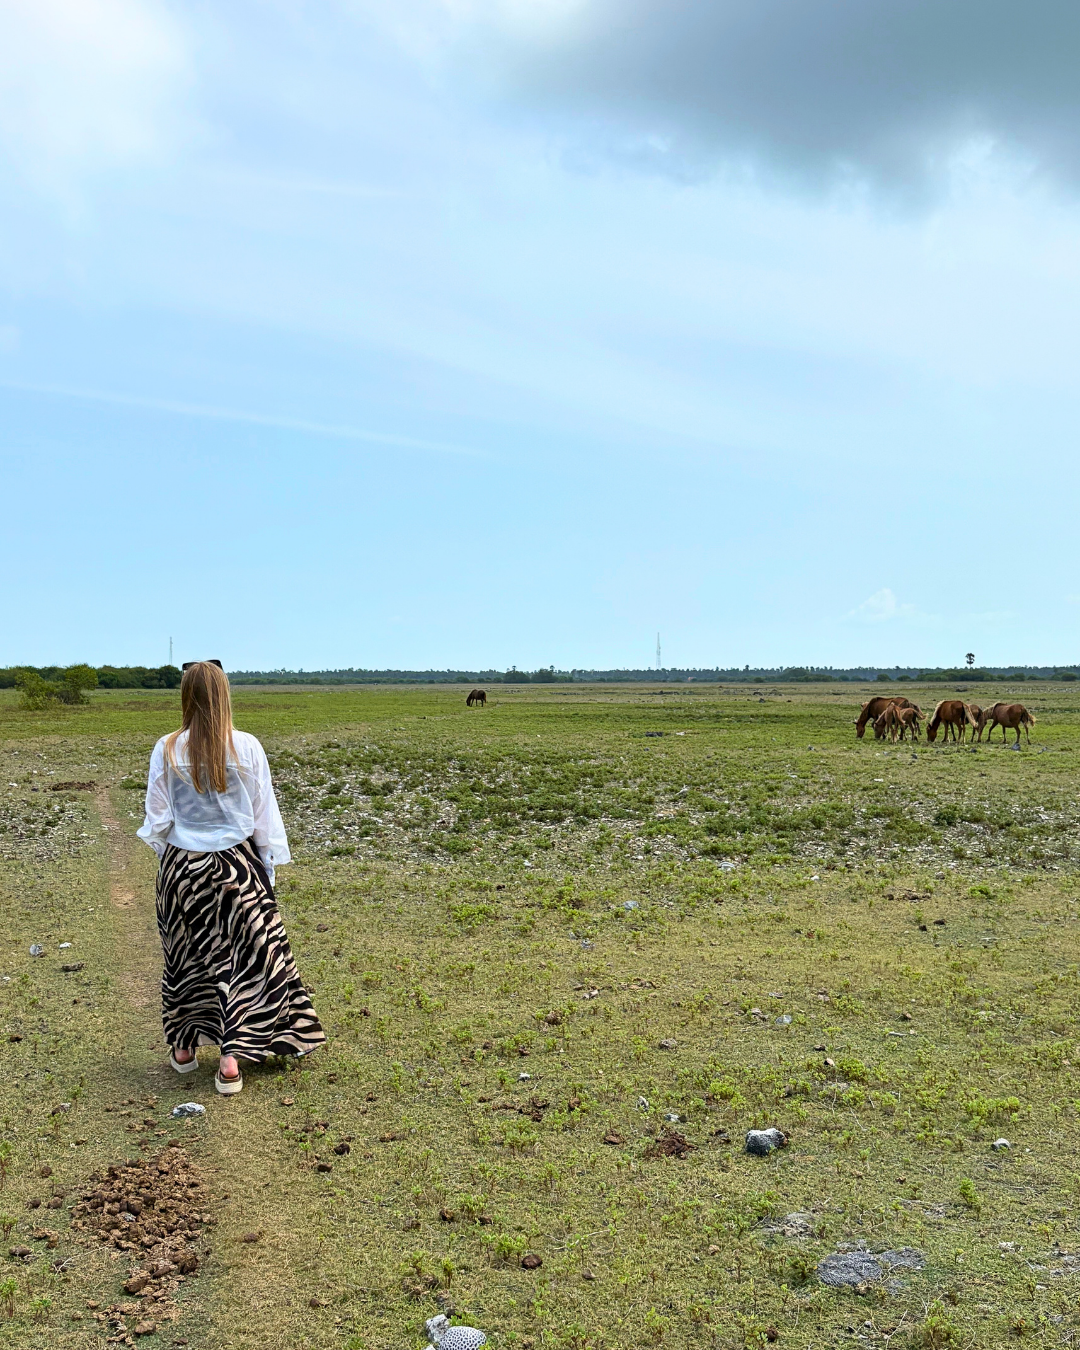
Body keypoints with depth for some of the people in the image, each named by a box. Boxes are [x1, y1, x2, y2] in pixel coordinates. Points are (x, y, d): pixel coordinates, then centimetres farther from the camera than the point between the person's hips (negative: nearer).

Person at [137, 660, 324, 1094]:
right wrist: (269, 867, 7)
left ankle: (184, 1048, 33)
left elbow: (157, 821, 0)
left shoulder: (167, 750, -8)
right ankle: (230, 1059, 3)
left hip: (182, 867, 2)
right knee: (245, 956, 8)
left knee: (186, 955, 19)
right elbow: (265, 815, -3)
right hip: (236, 866, -1)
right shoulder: (247, 748, -10)